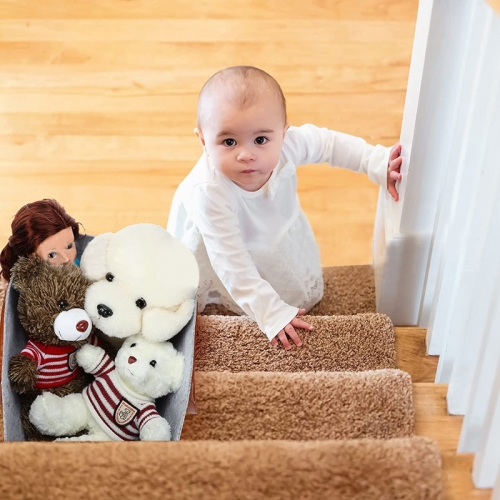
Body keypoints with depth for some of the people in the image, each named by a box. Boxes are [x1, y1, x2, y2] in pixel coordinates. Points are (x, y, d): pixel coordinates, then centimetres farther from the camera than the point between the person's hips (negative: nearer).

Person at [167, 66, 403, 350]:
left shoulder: (285, 144, -34)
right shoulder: (209, 191, -46)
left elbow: (329, 144, -11)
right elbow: (231, 264, -40)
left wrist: (379, 163, -18)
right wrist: (270, 313, -39)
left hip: (276, 231, 5)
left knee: (309, 291, 13)